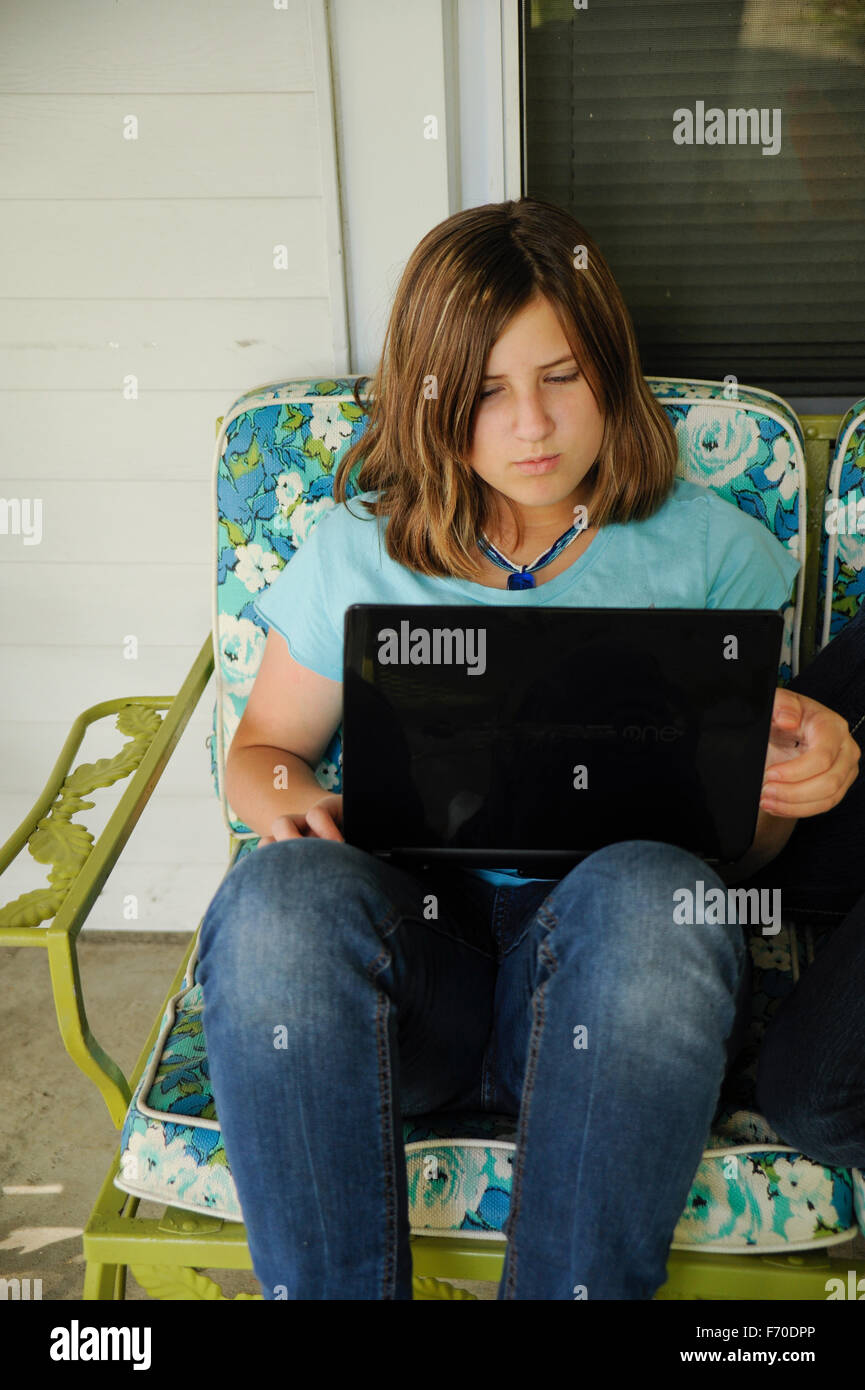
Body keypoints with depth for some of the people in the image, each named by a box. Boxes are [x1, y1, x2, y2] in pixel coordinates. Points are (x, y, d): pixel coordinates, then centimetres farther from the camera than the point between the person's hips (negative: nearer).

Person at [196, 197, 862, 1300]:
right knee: (282, 894, -33)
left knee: (651, 892, -36)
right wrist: (289, 805, -6)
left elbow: (740, 845, 15)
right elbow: (264, 748, 19)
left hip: (611, 962, 0)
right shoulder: (357, 550, 11)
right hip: (407, 932, 1)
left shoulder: (709, 549, 11)